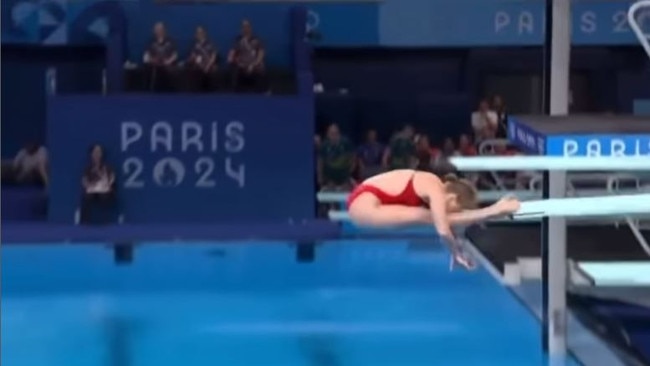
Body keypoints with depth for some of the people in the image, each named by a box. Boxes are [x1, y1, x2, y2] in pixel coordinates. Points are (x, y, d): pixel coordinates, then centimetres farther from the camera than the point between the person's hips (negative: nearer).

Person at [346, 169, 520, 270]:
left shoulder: (435, 188, 11)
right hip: (364, 204, -10)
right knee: (427, 217, -19)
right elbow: (443, 230, -24)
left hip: (367, 202, 10)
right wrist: (457, 253, -9)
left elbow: (455, 218, 13)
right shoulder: (436, 192, -19)